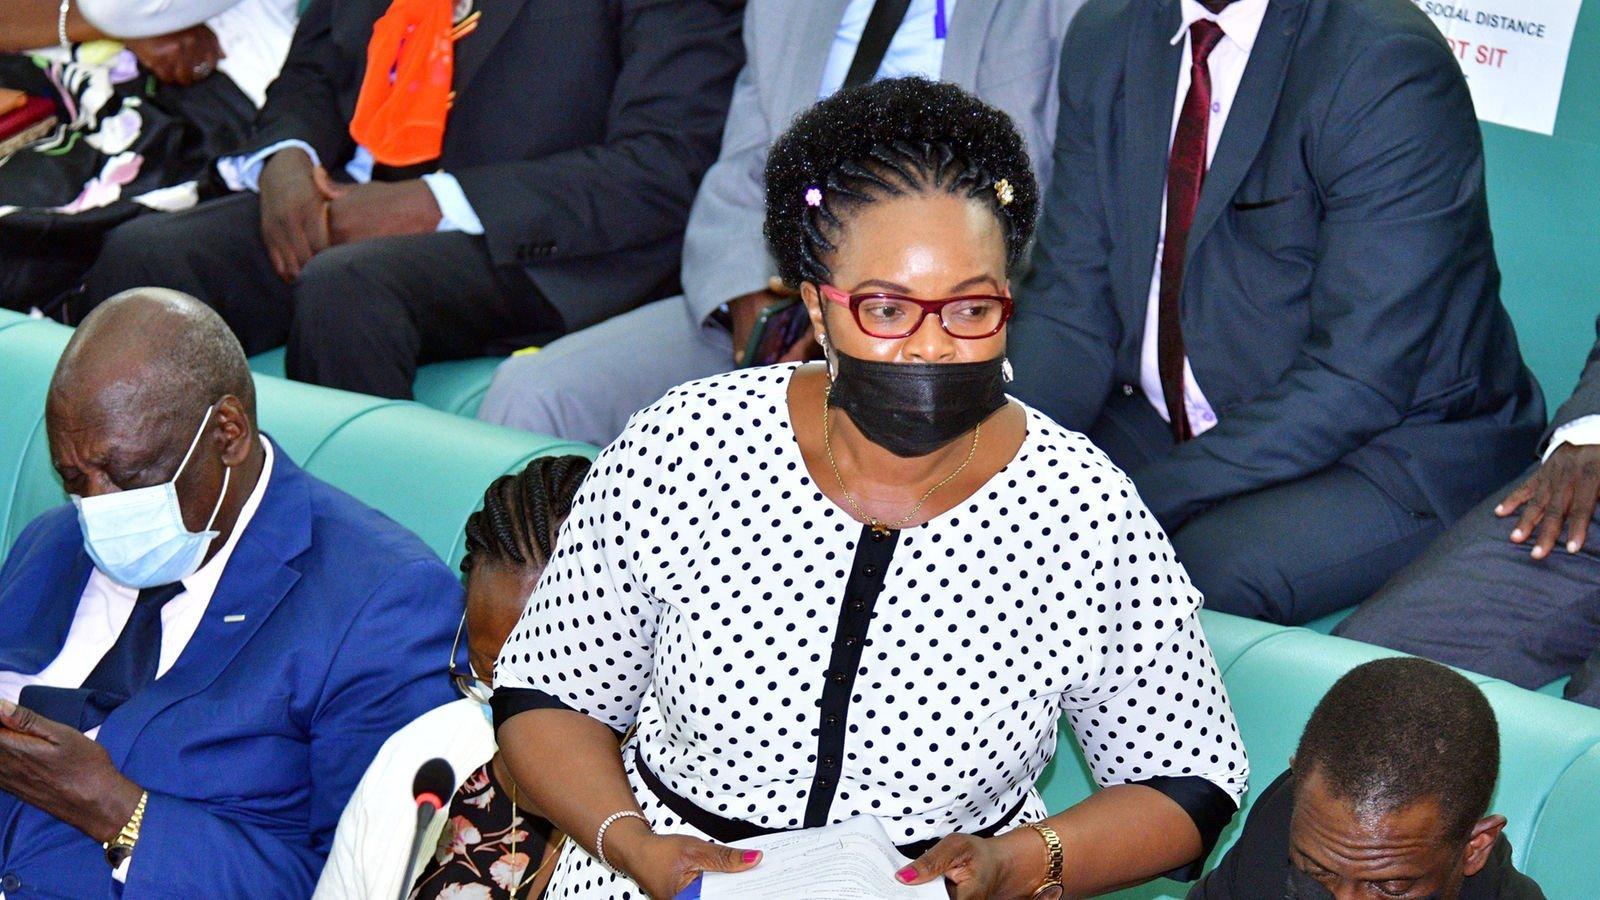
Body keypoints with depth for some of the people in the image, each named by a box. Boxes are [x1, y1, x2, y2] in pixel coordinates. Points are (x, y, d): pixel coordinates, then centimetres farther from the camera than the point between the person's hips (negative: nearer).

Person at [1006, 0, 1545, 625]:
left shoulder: (1394, 68, -20)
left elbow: (1356, 384, -23)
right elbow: (1071, 305, 2)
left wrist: (1137, 502, -28)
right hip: (1159, 425, 6)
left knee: (1200, 576, -33)